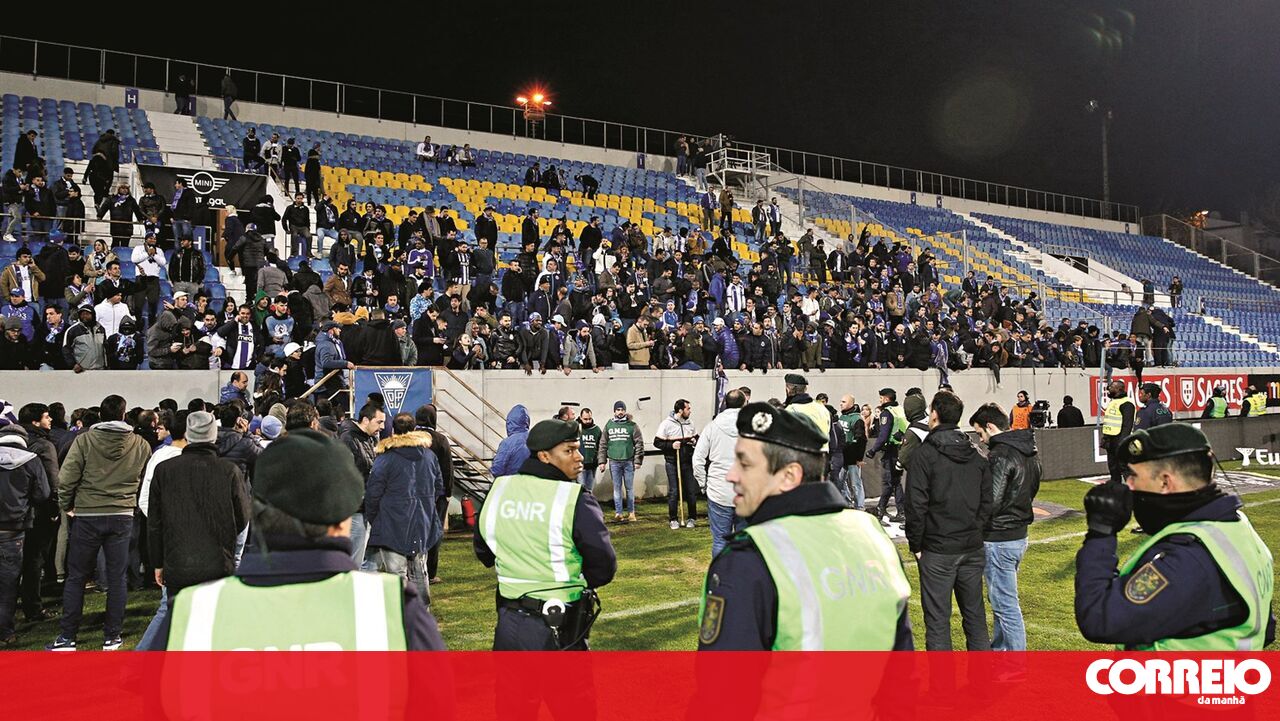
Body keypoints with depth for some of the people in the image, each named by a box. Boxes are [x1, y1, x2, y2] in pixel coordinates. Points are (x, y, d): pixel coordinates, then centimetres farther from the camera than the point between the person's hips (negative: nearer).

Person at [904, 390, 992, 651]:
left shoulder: (925, 454, -12)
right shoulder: (977, 455, 7)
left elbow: (916, 505, -14)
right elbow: (987, 501, 8)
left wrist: (916, 545, -4)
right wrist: (975, 531, 13)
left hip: (937, 551, -6)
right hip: (973, 549, 6)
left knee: (937, 619, 2)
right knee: (975, 614, 16)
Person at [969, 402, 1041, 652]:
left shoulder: (1000, 455, -21)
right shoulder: (1029, 451, 8)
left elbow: (990, 503, -23)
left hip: (999, 540, -10)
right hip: (1019, 534, 10)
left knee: (1005, 605, 0)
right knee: (999, 599, 22)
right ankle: (998, 649, 35)